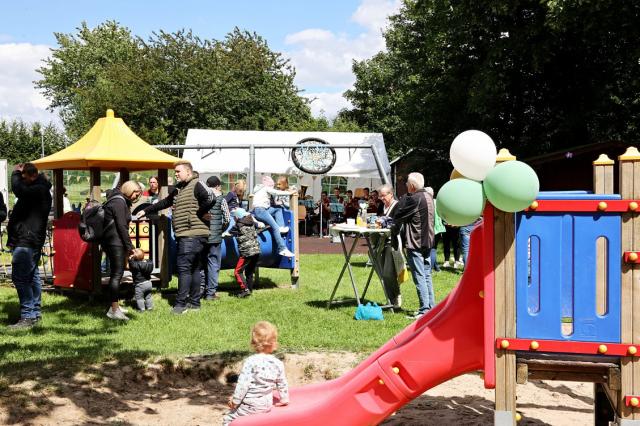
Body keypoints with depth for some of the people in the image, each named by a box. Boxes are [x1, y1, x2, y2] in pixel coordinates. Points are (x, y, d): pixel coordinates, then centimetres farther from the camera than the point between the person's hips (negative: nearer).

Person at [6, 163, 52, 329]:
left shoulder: (39, 190, -17)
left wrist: (16, 174, -15)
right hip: (29, 240, 11)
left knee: (20, 277, -13)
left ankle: (27, 316, -13)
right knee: (32, 276, 15)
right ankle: (35, 312, 23)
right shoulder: (38, 189, 15)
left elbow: (19, 190, -30)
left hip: (26, 241, -11)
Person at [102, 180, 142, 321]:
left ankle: (114, 306, 22)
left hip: (110, 241, 11)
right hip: (115, 241, -11)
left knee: (116, 273, 15)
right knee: (117, 274, -11)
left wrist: (127, 246, 18)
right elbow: (121, 226, -16)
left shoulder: (122, 201, 20)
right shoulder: (119, 202, -11)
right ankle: (114, 310, -13)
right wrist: (129, 246, -13)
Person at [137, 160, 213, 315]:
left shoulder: (196, 185, -9)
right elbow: (165, 203, 31)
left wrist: (199, 213, -14)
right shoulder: (179, 189, 20)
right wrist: (146, 211, 33)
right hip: (186, 236, 9)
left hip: (192, 234, -9)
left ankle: (180, 304, -6)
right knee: (194, 268, 12)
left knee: (184, 267, -8)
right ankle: (194, 302, 17)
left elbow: (209, 200, -25)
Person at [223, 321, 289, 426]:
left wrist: (235, 400, -6)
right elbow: (282, 385, 7)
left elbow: (243, 384, -19)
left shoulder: (250, 362, -19)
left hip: (250, 406, -6)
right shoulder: (278, 364, -4)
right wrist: (284, 399, 24)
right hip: (267, 406, 6)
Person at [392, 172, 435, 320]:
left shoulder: (414, 198, -17)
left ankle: (424, 309, -5)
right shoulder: (428, 196, 11)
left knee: (419, 277, -5)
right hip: (427, 241, 9)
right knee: (427, 276, 14)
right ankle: (431, 306, 18)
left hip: (415, 243, -9)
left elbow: (398, 216, -9)